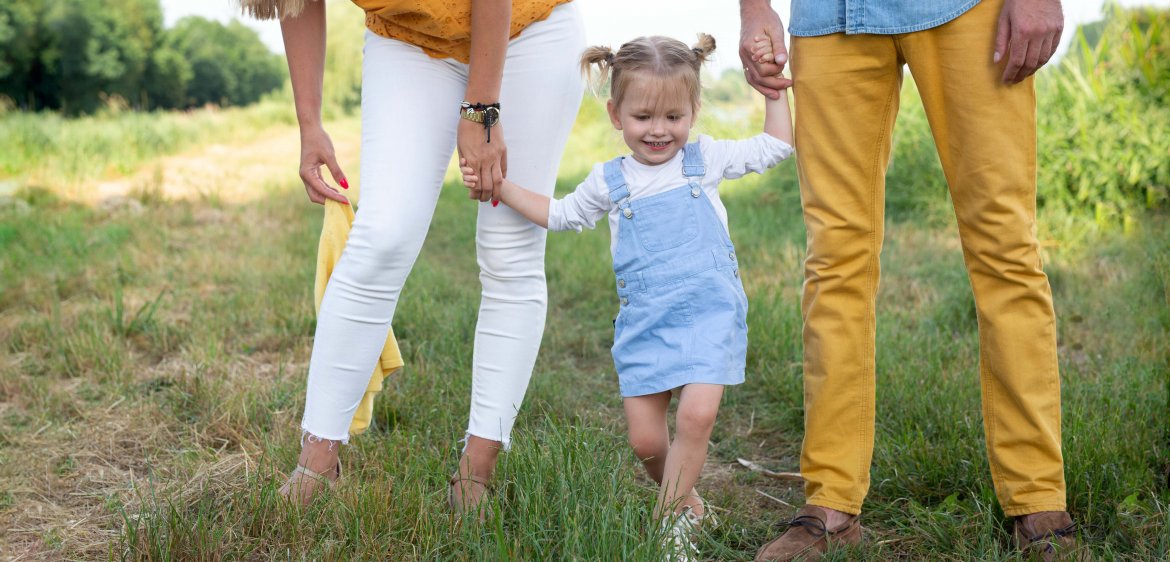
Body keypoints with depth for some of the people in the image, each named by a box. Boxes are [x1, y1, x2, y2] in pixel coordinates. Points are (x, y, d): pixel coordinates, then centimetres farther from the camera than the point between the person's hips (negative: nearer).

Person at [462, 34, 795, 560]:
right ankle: (685, 501, 27)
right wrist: (498, 186, 17)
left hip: (707, 314, -2)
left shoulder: (707, 158, 7)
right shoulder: (608, 180, 9)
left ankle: (670, 519, -5)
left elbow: (774, 146, 18)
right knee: (645, 438, 0)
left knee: (696, 415, -20)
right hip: (643, 323, 2)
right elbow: (559, 214, 23)